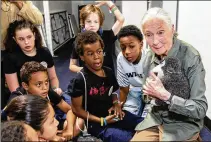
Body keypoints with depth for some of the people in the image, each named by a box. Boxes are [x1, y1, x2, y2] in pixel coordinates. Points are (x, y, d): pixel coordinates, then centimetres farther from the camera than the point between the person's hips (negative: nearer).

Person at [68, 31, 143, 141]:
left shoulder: (109, 72, 1)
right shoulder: (80, 80, -18)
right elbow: (77, 109, -12)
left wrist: (116, 104, -3)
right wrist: (102, 121, -16)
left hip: (113, 115, 6)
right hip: (96, 124, -6)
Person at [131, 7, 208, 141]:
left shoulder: (190, 57, -22)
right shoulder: (150, 55, -3)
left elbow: (200, 109, -21)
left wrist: (165, 96, -31)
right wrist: (149, 92, -11)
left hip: (183, 124, -4)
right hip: (155, 119, 5)